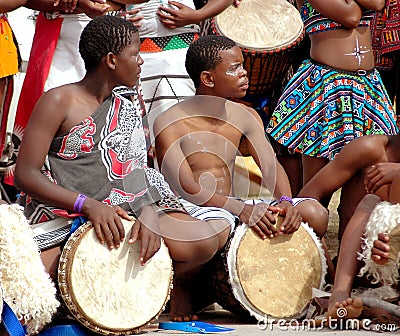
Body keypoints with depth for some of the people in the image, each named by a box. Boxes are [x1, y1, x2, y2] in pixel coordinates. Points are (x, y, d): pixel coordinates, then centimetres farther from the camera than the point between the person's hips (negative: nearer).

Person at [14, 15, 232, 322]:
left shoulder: (131, 101, 11)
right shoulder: (59, 102, -8)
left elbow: (139, 167, 8)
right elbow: (25, 174, -13)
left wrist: (149, 214, -15)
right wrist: (88, 205, -24)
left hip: (127, 213, 4)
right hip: (62, 215, -4)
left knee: (205, 241, -21)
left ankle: (177, 284, 14)